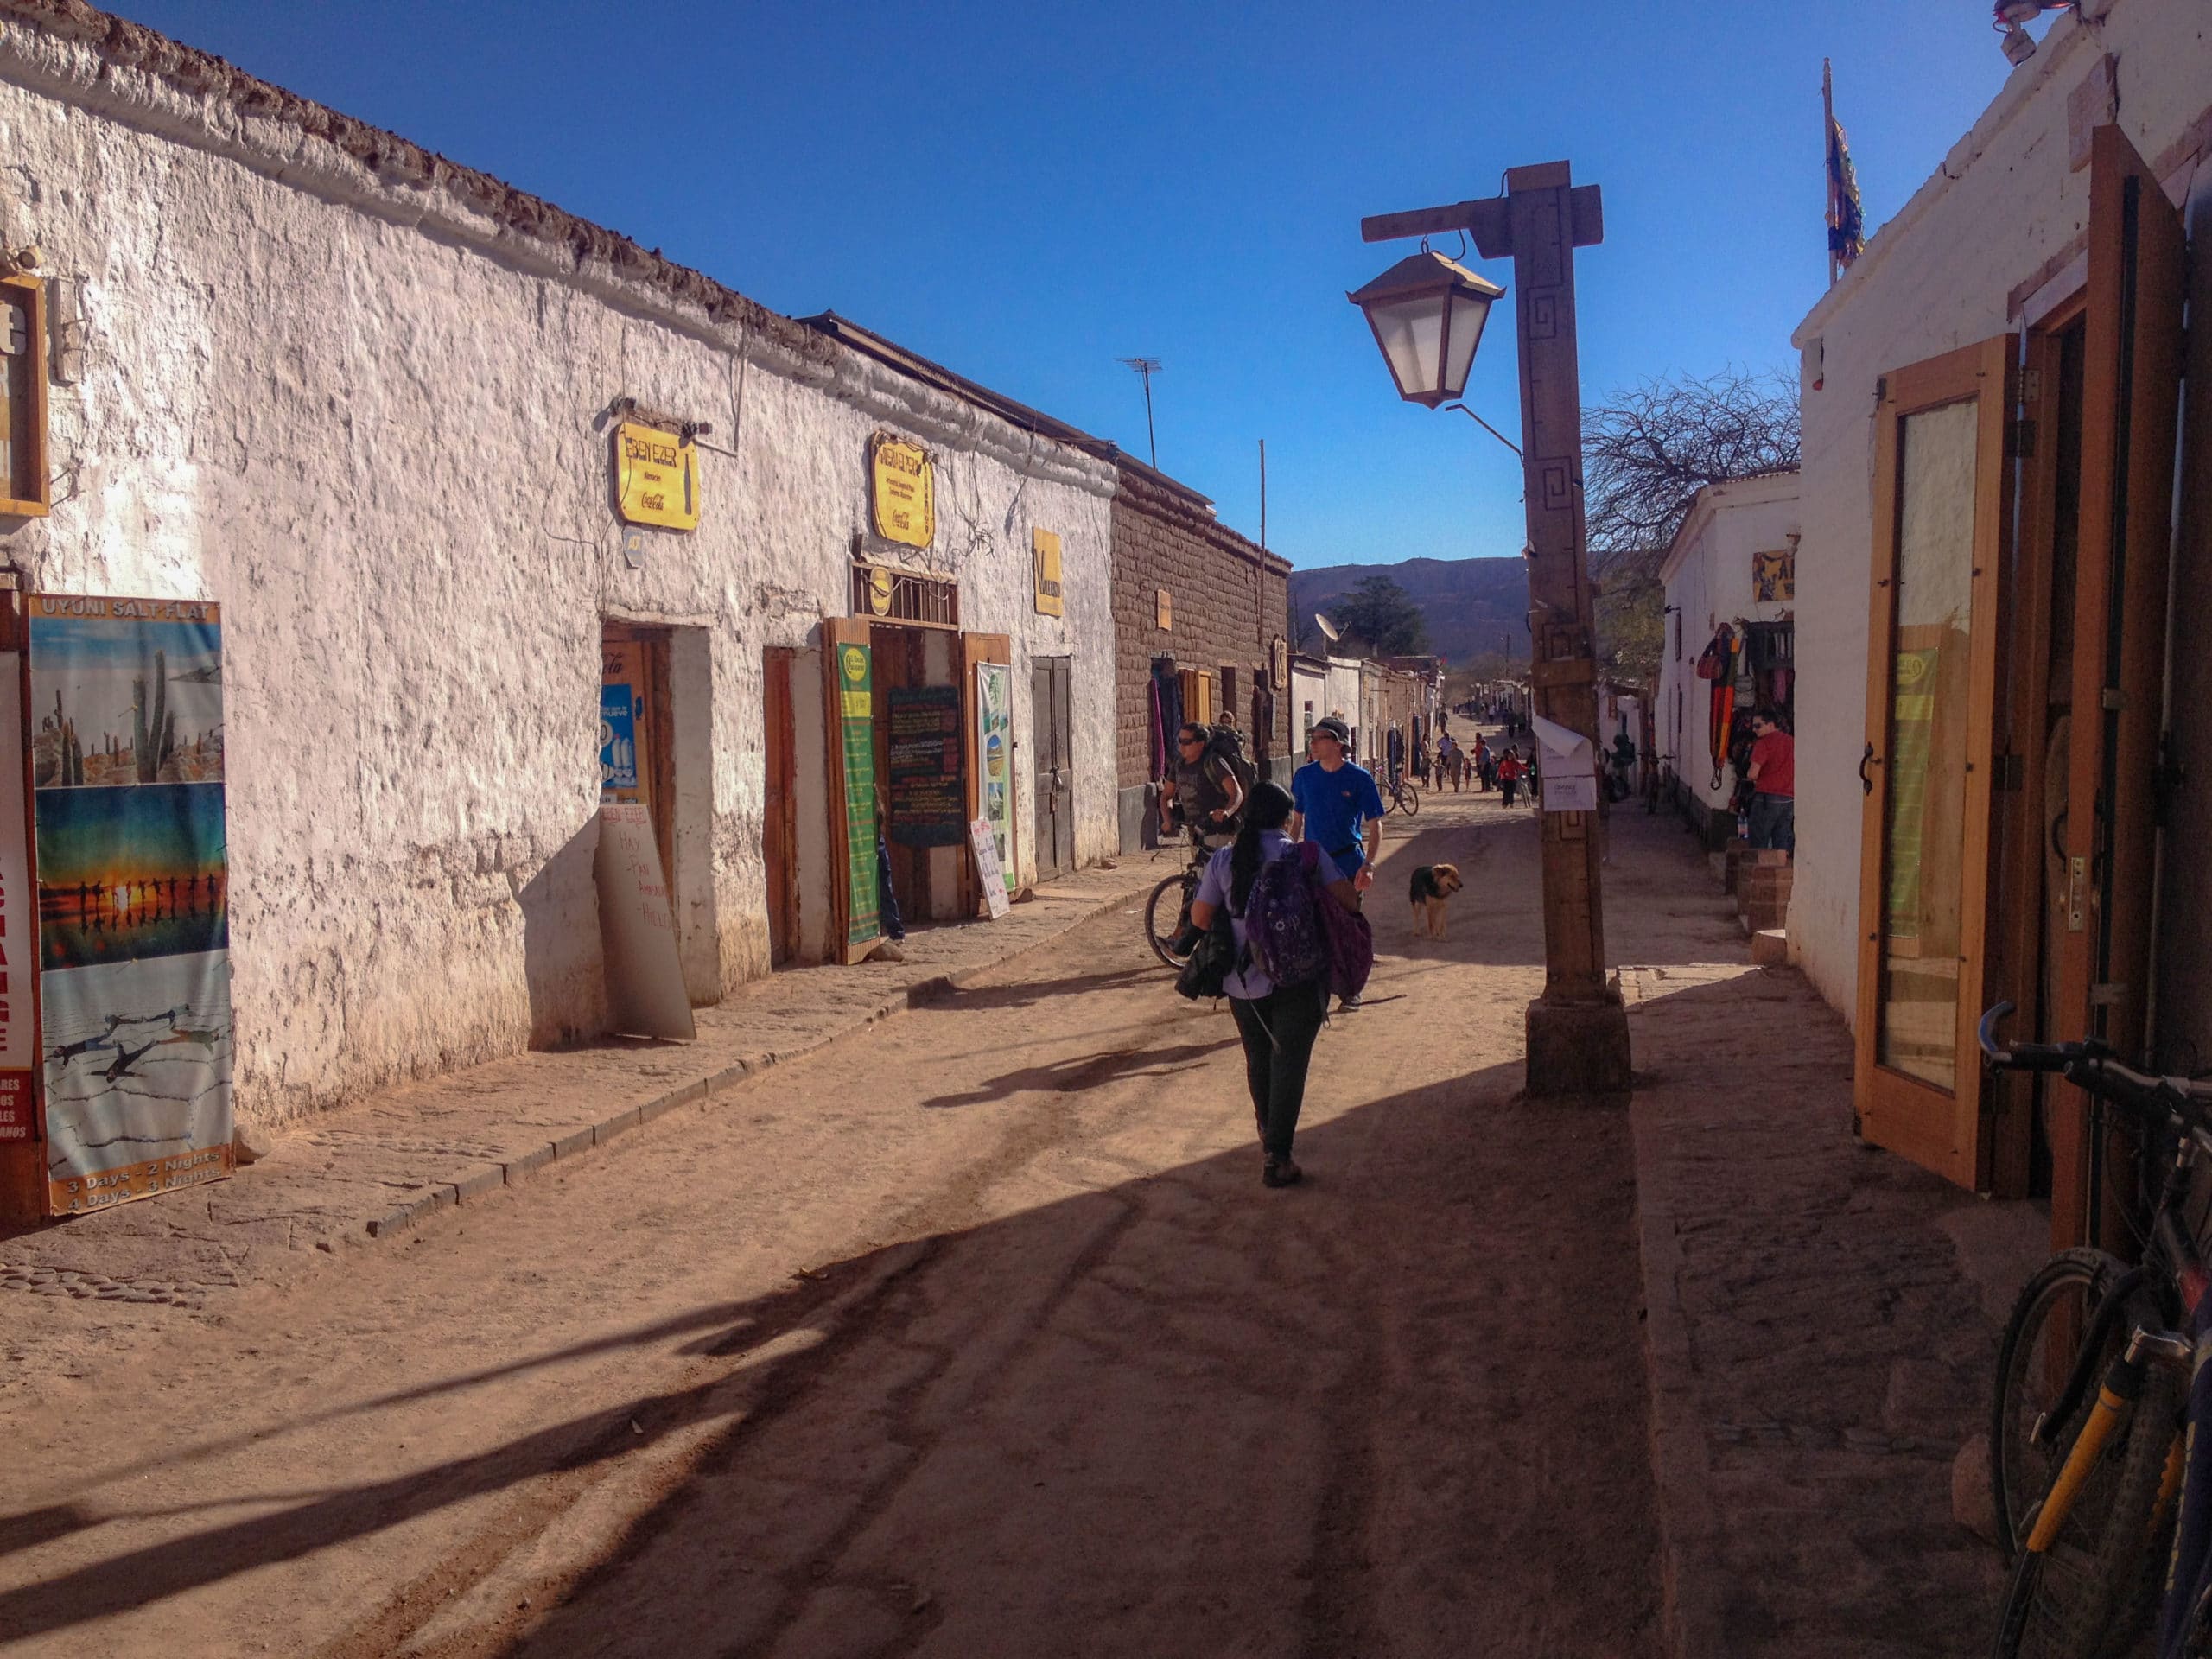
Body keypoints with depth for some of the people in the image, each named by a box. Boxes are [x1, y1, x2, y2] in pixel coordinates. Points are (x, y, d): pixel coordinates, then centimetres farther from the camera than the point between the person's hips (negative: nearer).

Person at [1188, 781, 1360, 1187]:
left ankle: (1268, 1135, 39)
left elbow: (1199, 917, 2)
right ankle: (1276, 1158, -1)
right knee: (1289, 1063, 3)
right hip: (1297, 981, -3)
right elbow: (1348, 899, -12)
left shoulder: (1224, 859, -1)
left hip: (1242, 982, 3)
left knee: (1258, 1061, 21)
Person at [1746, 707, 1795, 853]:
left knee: (1759, 846, 1)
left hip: (1767, 797, -6)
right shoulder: (1793, 742, 10)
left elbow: (1753, 774, -16)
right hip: (1790, 798, 6)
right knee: (1782, 846, 8)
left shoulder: (1764, 743, -9)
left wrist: (1753, 778, 6)